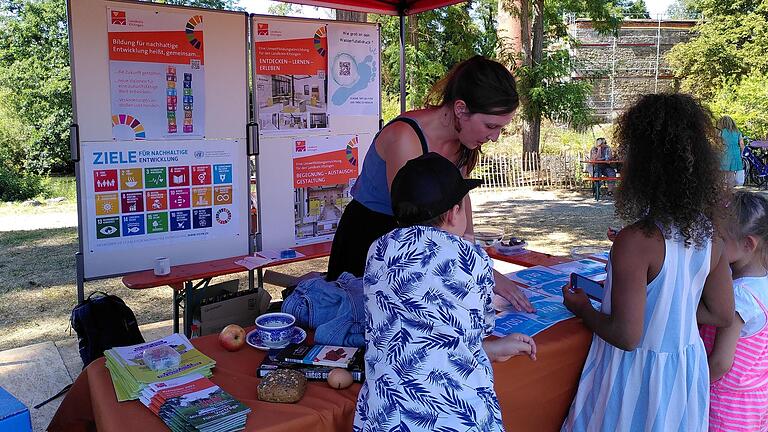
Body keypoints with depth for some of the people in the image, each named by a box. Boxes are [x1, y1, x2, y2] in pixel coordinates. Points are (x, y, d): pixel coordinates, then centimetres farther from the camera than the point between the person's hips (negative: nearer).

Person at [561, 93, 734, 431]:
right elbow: (722, 314, 4)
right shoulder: (709, 235, -7)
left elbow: (626, 336, -24)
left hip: (637, 374, -6)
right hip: (686, 369, 6)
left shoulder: (636, 241, -27)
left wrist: (583, 309, -7)